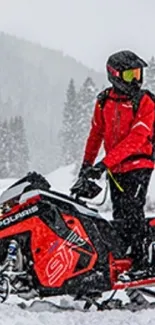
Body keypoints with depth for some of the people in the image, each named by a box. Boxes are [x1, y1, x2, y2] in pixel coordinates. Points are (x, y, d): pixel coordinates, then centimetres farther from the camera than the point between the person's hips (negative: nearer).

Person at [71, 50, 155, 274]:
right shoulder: (104, 102, 4)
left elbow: (136, 138, -20)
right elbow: (96, 133, 17)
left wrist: (106, 163, -26)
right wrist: (87, 163, 17)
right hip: (115, 168, 5)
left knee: (131, 211, -14)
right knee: (119, 215, 8)